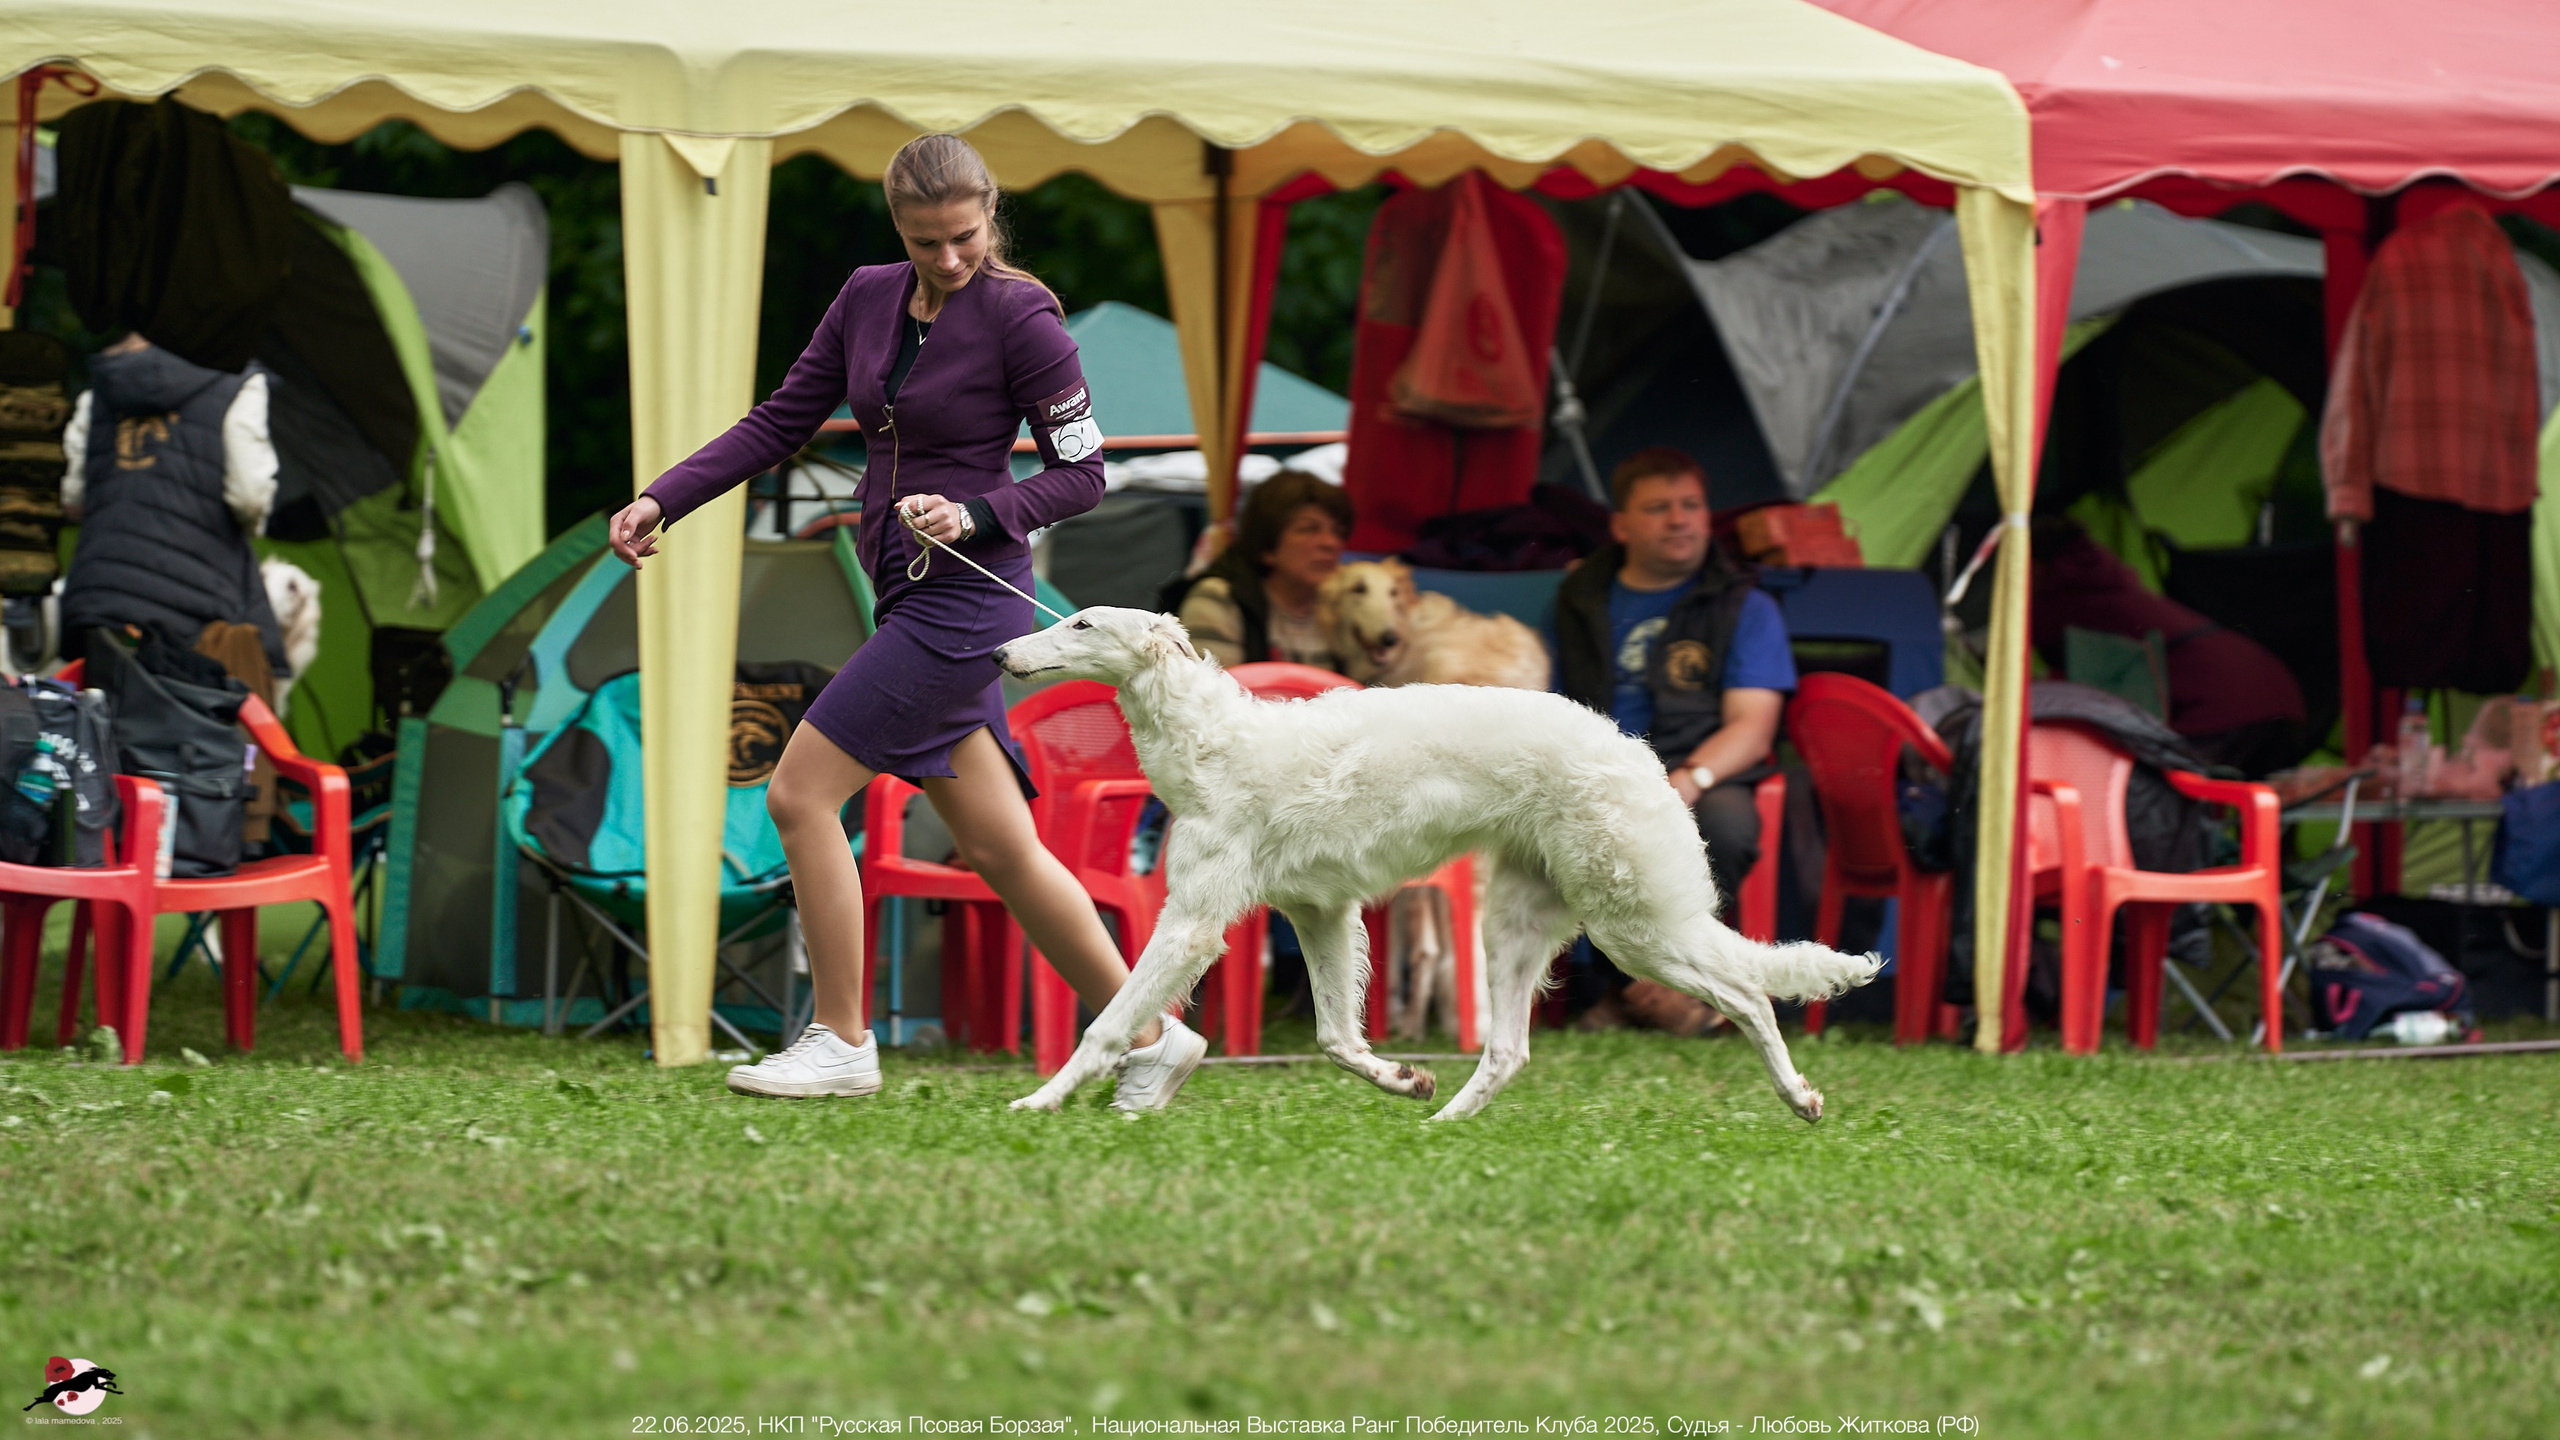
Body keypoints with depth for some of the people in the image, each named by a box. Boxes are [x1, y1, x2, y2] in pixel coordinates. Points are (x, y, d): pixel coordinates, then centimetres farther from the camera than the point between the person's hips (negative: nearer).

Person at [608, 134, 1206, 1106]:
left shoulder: (1020, 317, -10)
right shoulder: (867, 301, 8)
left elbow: (1082, 473, -8)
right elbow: (779, 424, 12)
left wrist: (976, 515, -22)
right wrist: (661, 500, 2)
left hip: (966, 594, -7)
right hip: (905, 592, 7)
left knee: (799, 792, -10)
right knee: (999, 849, 9)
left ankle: (842, 1043, 0)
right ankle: (1149, 1037, 18)